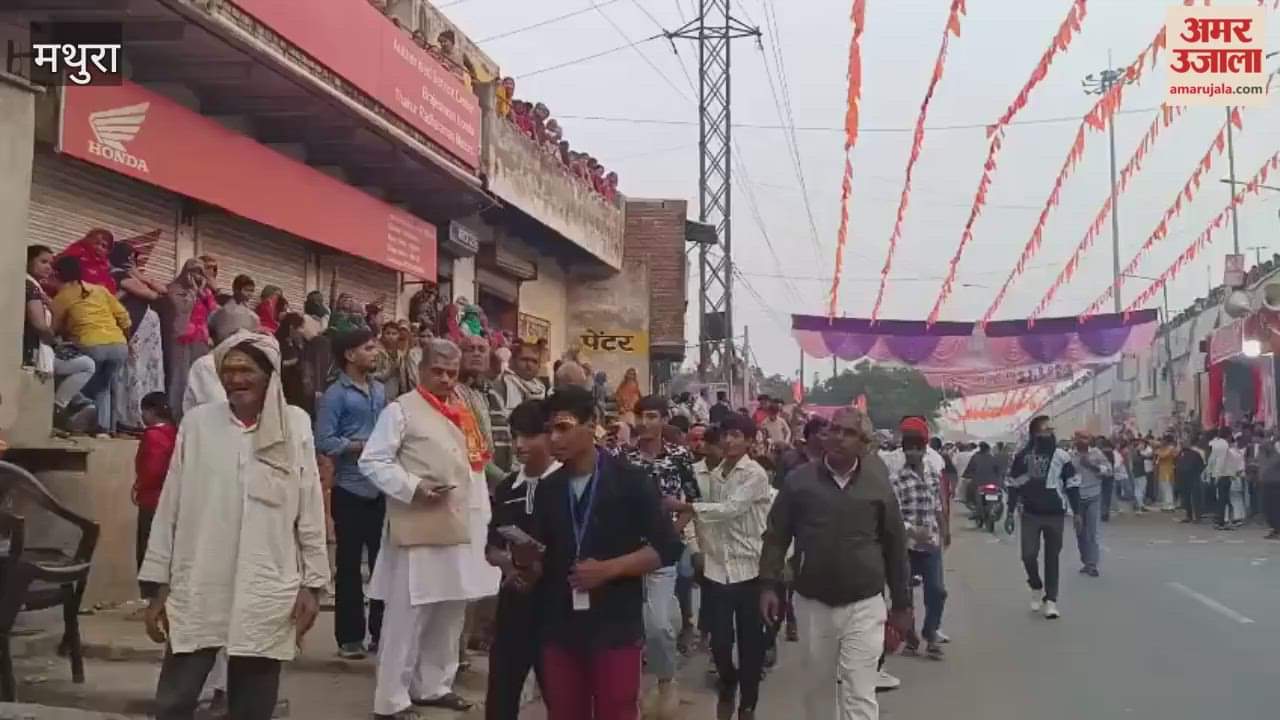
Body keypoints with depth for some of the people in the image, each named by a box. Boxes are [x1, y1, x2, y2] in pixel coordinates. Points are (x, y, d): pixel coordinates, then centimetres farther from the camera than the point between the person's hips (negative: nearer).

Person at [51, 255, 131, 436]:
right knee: (103, 388, 22)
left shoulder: (61, 297, 11)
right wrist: (123, 339, 30)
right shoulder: (100, 290, 21)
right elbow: (123, 316, 17)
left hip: (90, 346, -4)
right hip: (119, 345, 4)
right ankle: (105, 428, 8)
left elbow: (55, 328, 17)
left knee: (86, 388, 18)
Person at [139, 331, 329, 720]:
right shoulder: (197, 422, 2)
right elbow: (170, 506, 4)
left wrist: (312, 583, 2)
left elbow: (310, 510, 3)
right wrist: (158, 584, 3)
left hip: (267, 595, 0)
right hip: (197, 592, 1)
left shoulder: (295, 425, 1)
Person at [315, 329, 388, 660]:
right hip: (351, 489, -5)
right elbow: (324, 441, -16)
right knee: (350, 565, 5)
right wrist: (364, 446, -14)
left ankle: (381, 631, 21)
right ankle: (350, 636, 14)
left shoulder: (380, 390, 9)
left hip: (382, 488, 5)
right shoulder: (335, 394, -9)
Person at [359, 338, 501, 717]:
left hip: (460, 528, 7)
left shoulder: (463, 413, 16)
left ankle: (434, 685, 28)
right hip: (418, 529, -7)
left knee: (451, 612, 14)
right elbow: (371, 461, -9)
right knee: (407, 615, -3)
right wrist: (413, 487, -18)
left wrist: (483, 522, 12)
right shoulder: (401, 409, -4)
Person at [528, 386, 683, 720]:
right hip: (559, 629, 4)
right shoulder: (548, 488, 9)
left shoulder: (629, 480, -5)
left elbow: (668, 547, -7)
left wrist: (609, 568, -16)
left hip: (616, 627, -4)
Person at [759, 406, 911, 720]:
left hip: (864, 606, -1)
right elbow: (776, 536, 3)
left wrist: (901, 603, 7)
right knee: (817, 689, 16)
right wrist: (769, 585, -6)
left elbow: (895, 546, 5)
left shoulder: (877, 485, -2)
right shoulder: (799, 480, -2)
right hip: (812, 604, 1)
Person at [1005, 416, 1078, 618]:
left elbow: (1072, 485, 3)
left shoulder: (1061, 456, -2)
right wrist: (1010, 513, 4)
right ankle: (1036, 587, 22)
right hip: (1030, 514, 0)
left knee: (1052, 557, 5)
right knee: (1028, 555, -5)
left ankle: (1050, 600, 12)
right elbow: (1014, 485, 5)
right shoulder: (1021, 456, -2)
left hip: (1055, 514, 0)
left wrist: (1076, 512, 0)